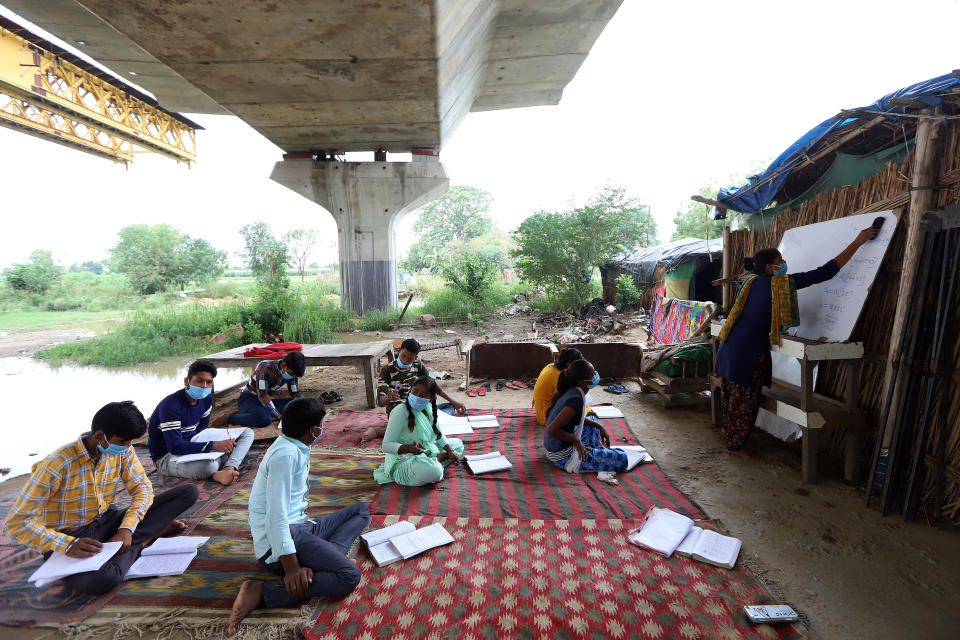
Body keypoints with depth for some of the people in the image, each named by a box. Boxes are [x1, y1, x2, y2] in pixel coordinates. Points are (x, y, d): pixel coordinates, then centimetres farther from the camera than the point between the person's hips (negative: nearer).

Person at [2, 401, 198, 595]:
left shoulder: (122, 450, -6)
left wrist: (127, 528, -20)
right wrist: (68, 544, -33)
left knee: (189, 492, -14)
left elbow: (142, 488, -3)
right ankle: (154, 530, -15)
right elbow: (16, 522, -19)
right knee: (100, 580, -41)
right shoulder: (57, 464, -23)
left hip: (107, 521, 5)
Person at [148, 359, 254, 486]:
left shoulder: (206, 399, 0)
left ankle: (229, 469, -27)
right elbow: (175, 447, -30)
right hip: (167, 456, -9)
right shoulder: (171, 405, -26)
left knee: (247, 433, -3)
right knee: (210, 465, -44)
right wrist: (213, 446, -35)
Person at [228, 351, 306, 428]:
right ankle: (226, 418, -21)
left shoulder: (291, 372, -7)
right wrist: (279, 416, -32)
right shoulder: (264, 367, -26)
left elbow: (296, 394, 2)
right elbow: (262, 395, -29)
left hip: (267, 401, 7)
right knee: (265, 419, -36)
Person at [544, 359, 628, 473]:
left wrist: (599, 427, 9)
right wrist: (576, 440, -18)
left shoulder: (571, 391, -1)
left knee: (593, 422, 29)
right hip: (562, 458, -9)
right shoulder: (576, 399, -27)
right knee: (621, 459, -11)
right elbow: (552, 429, -32)